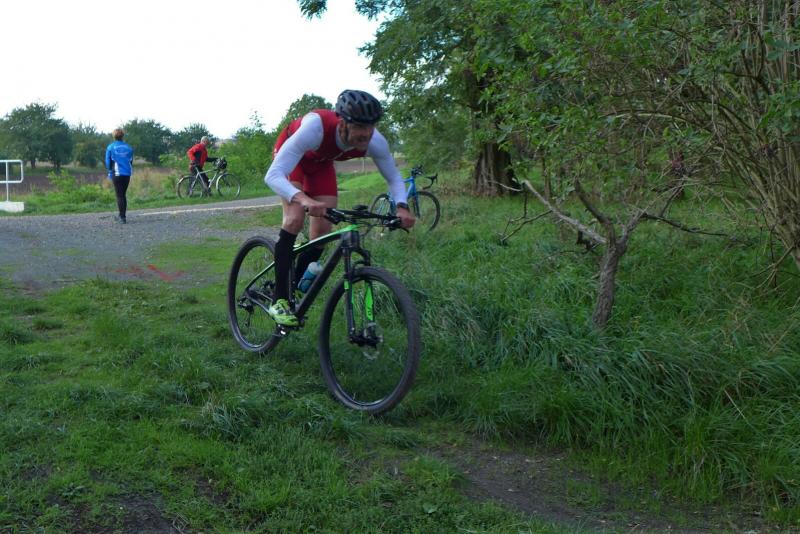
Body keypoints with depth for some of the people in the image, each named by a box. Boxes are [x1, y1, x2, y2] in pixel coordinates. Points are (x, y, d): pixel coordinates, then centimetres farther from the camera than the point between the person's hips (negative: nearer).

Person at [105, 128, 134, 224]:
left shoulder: (110, 147, -3)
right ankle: (121, 216, 21)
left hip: (117, 174, -3)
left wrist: (110, 171, 18)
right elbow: (131, 161, 8)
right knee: (123, 195, 14)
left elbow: (108, 162, 2)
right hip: (127, 173, 3)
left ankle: (122, 217, -6)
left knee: (119, 195, -1)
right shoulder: (128, 147, 5)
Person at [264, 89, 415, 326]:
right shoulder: (315, 127, -45)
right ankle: (279, 300, -17)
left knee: (323, 231, -4)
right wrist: (303, 199, -67)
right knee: (295, 219, -25)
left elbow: (394, 178, -13)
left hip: (321, 163, 5)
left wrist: (401, 206, -33)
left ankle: (296, 289, 18)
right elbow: (272, 175, -49)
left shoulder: (375, 143, -31)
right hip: (292, 156, -5)